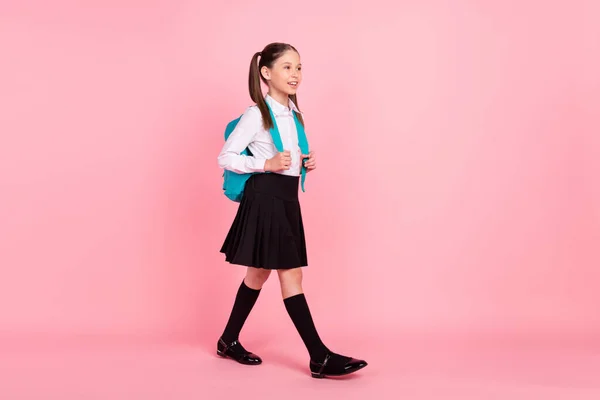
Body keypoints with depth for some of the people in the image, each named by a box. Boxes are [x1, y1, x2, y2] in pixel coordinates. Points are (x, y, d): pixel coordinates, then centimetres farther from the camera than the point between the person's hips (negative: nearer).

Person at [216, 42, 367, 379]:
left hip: (287, 196, 9)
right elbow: (226, 157, -12)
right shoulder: (256, 114, -11)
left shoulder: (293, 112, 12)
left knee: (260, 273, 15)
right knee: (291, 274, -7)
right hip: (266, 196, -8)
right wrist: (267, 165, -22)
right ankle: (319, 357, -4)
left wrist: (304, 163, 2)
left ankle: (229, 340, 29)